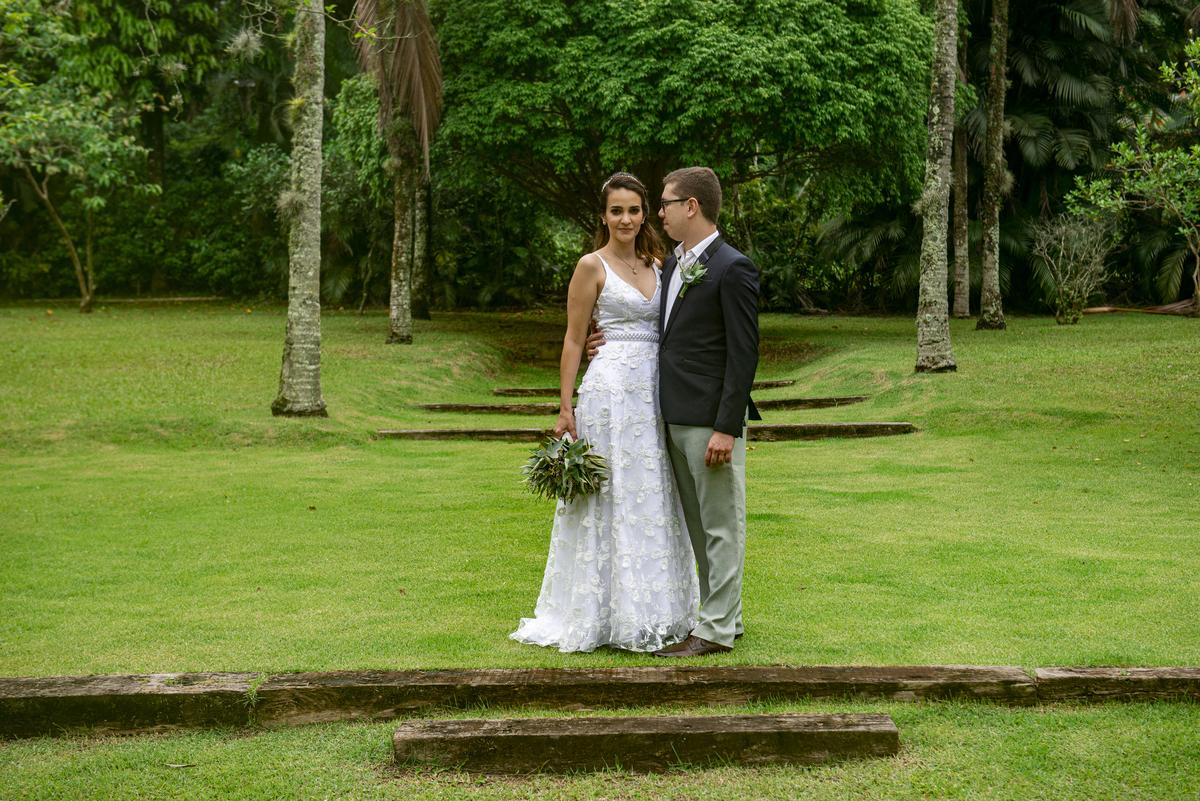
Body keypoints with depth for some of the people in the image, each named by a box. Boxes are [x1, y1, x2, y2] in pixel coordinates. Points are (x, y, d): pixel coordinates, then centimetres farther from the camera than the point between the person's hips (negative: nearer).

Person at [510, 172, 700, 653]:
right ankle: (608, 615, 5)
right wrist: (565, 408, -9)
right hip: (611, 390, -6)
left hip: (656, 392, 6)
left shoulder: (657, 265, 14)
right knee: (612, 500, -3)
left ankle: (652, 613, 19)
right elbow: (573, 340, -4)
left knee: (654, 503, 10)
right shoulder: (593, 266, -3)